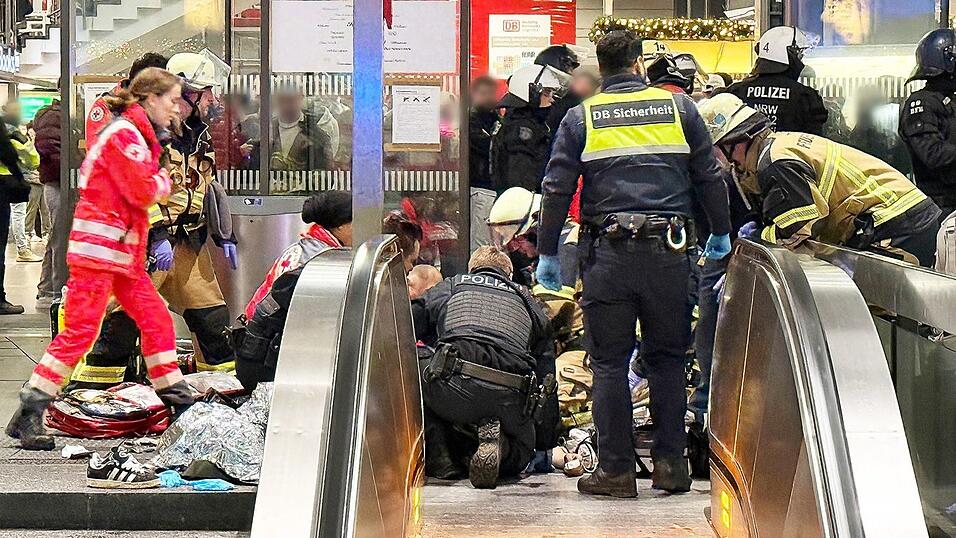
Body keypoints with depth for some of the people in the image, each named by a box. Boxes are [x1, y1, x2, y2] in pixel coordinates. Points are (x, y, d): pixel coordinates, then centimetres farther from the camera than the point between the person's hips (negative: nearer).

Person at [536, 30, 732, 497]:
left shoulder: (581, 118, 4)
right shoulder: (678, 107, 7)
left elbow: (557, 190, 2)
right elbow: (709, 177, 10)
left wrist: (547, 253, 9)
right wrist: (721, 234, 23)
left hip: (608, 252, -1)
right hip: (668, 249, 1)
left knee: (609, 361, 4)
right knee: (667, 357, 12)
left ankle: (616, 468, 4)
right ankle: (670, 462, 11)